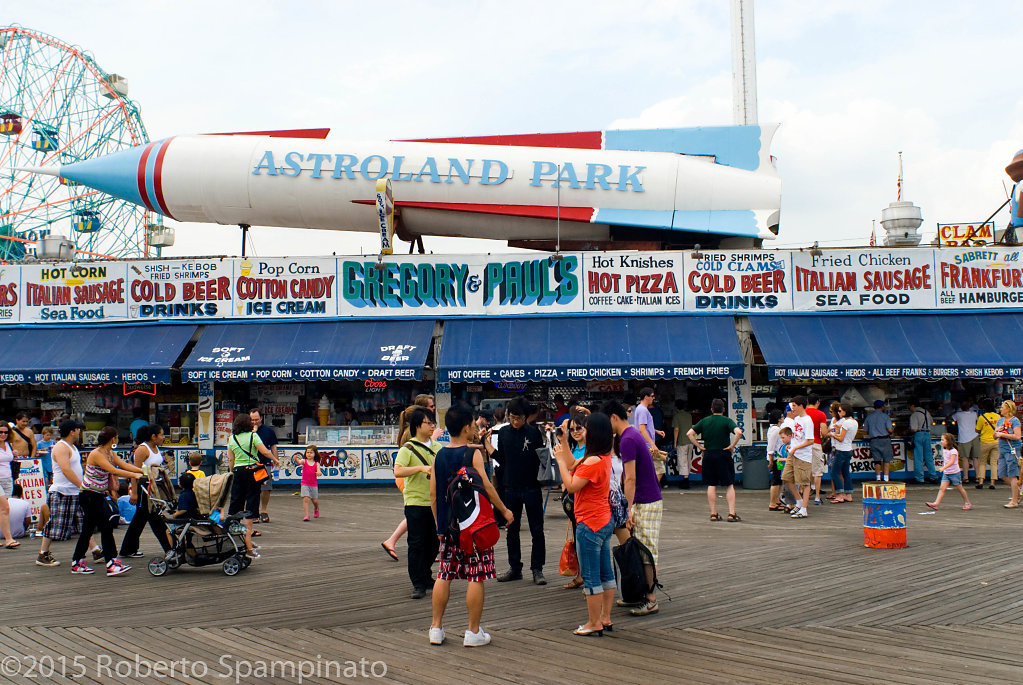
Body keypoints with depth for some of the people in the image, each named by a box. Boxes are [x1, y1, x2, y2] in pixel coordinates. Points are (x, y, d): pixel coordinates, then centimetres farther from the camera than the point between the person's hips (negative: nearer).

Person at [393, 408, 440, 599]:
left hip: (435, 502, 6)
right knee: (416, 544, -4)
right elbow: (398, 471, -21)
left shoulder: (437, 447, 11)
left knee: (433, 543, 12)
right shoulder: (408, 448, -7)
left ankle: (425, 576, 31)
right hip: (415, 501, -5)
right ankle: (418, 585, 1)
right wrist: (420, 468, -31)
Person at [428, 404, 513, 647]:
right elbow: (486, 487, -13)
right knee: (476, 577, 1)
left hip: (448, 526, 6)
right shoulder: (473, 454, -11)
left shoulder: (439, 456, 5)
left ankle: (436, 629, 16)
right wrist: (504, 510, -1)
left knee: (443, 576, 12)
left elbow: (433, 494, 8)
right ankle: (474, 632, 5)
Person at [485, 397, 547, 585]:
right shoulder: (503, 433, 4)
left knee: (536, 529, 1)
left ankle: (537, 569, 10)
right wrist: (486, 444, 4)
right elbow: (502, 458, 11)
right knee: (512, 529, 11)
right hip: (511, 488, 4)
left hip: (531, 487, -4)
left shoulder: (533, 432, -6)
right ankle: (515, 568, 22)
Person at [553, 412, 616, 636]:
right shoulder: (605, 458, 8)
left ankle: (594, 623, 5)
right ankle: (605, 618, 23)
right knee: (605, 573, 14)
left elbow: (571, 485, -20)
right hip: (604, 522, 10)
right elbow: (573, 466, 17)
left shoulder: (593, 461, -22)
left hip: (590, 525, -10)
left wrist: (559, 459, -13)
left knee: (590, 577, -2)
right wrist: (563, 440, 15)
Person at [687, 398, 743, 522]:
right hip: (724, 455, -3)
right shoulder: (727, 421, -4)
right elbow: (738, 432, -21)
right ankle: (732, 514, -3)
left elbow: (689, 434, 1)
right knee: (729, 485, 4)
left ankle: (713, 513, 9)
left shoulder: (704, 421, 5)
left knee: (711, 485, 9)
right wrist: (732, 446, -11)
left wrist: (699, 446, 3)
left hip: (708, 455, 3)